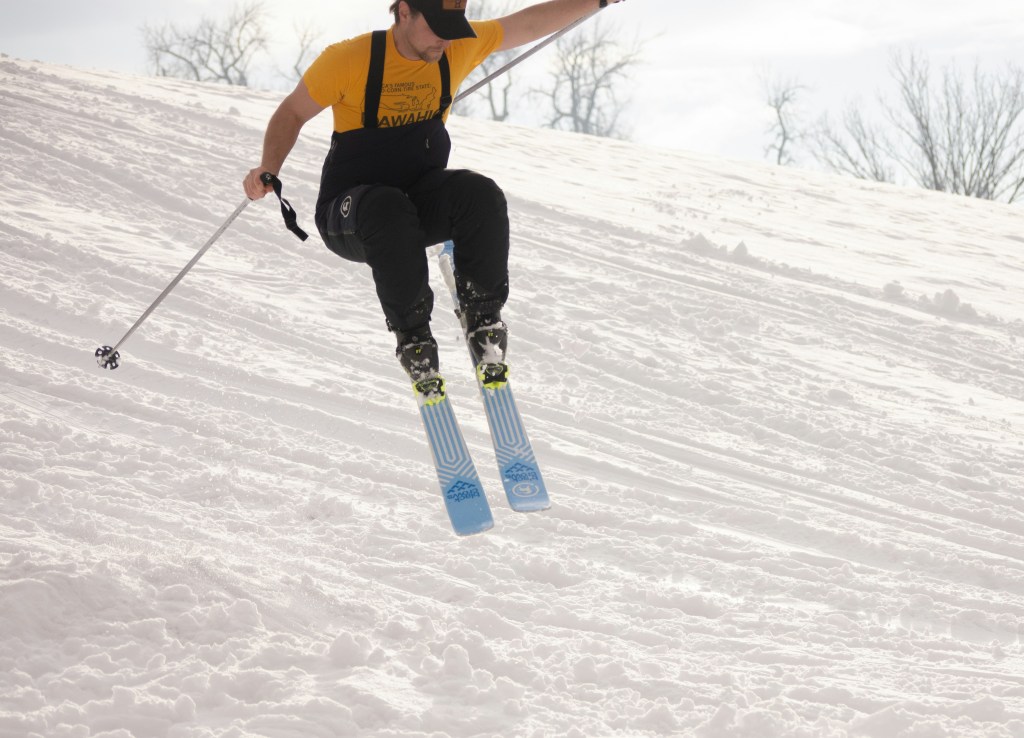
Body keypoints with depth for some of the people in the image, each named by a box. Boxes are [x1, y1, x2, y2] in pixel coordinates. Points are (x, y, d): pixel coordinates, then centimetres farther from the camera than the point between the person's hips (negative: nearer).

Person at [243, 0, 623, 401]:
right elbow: (291, 113, -5)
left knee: (481, 195, -29)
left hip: (423, 195, 4)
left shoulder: (460, 47, -4)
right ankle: (412, 331, -19)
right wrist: (268, 170, -21)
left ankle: (481, 313, -9)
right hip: (350, 213, -4)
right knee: (389, 211, -39)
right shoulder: (349, 60, -16)